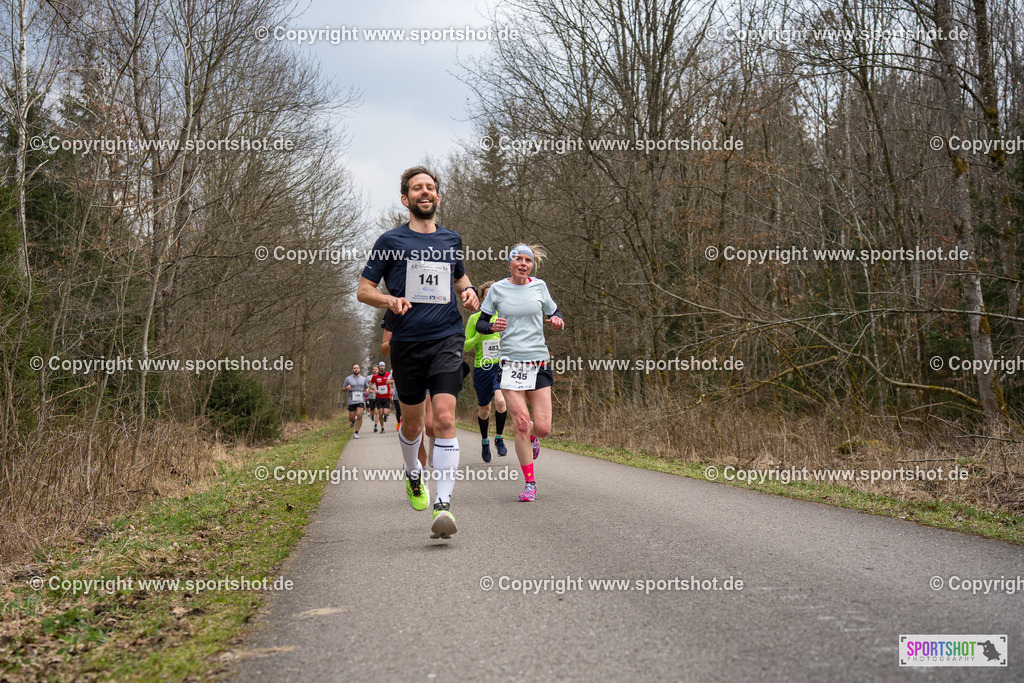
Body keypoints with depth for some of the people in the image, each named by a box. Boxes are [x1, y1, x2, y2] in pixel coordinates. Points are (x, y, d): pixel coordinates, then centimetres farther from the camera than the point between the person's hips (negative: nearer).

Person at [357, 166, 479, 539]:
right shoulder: (390, 240, 3)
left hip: (447, 340, 1)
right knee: (412, 422, 10)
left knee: (444, 418, -14)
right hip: (406, 342, 0)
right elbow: (363, 289, 6)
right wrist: (391, 300, -14)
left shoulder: (451, 240, 12)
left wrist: (469, 292, 8)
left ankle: (443, 504, -16)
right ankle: (413, 473, 42)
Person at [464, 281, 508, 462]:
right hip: (482, 368, 0)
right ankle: (484, 441, 35)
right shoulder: (474, 318, 1)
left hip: (501, 366, 0)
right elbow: (466, 346, 0)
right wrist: (481, 334, -16)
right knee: (484, 409, 9)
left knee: (500, 401, -22)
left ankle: (499, 438, -1)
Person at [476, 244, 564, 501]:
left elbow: (554, 313, 18)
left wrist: (558, 321, -6)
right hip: (511, 362, -1)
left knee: (543, 428, -4)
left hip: (539, 363, 1)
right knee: (521, 424, -10)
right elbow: (480, 324, 8)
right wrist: (492, 326, -14)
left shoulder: (539, 286, 6)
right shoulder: (497, 289, 3)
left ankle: (532, 437, 35)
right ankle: (530, 483, 4)